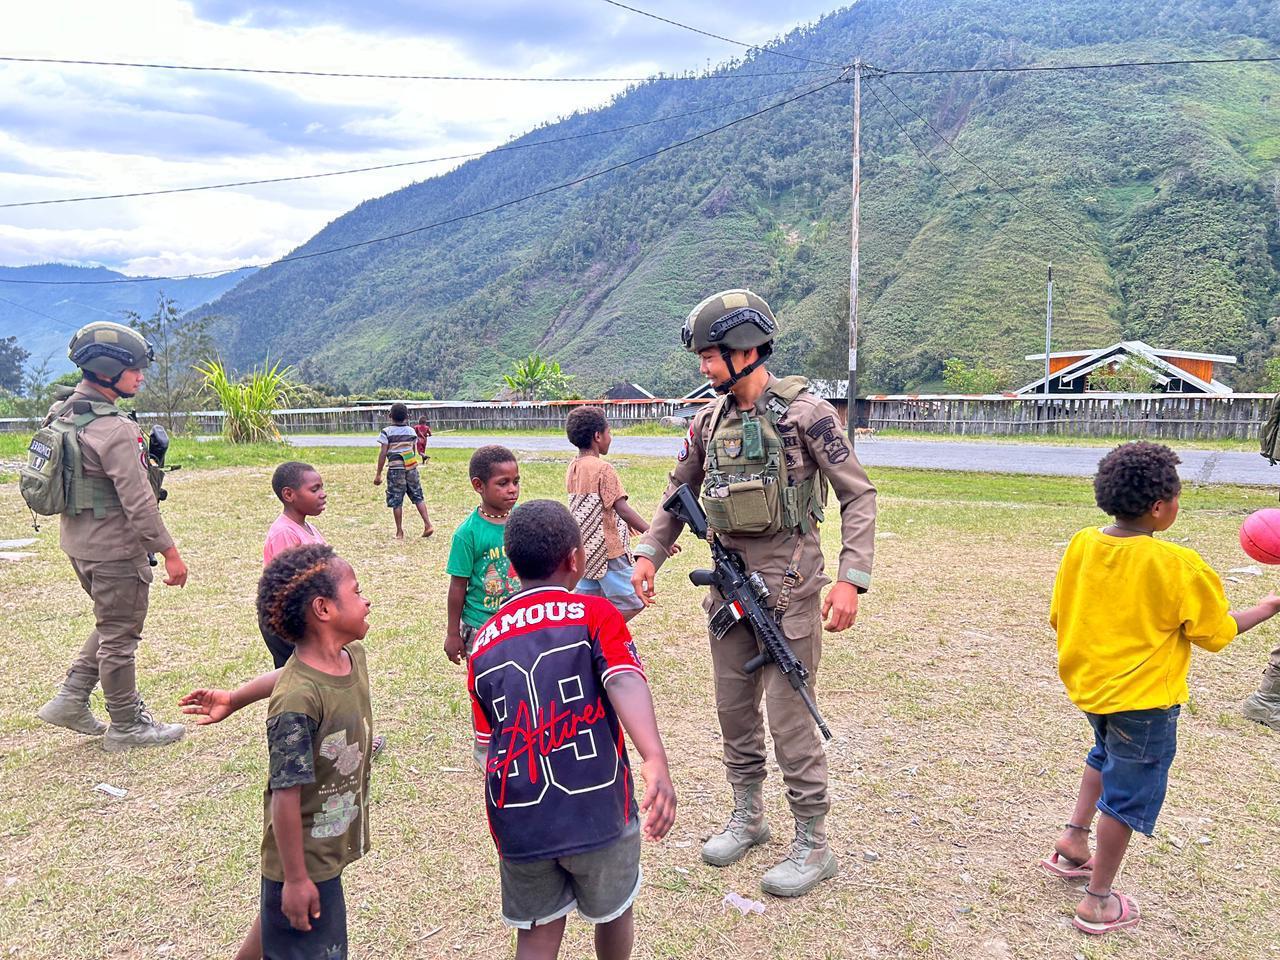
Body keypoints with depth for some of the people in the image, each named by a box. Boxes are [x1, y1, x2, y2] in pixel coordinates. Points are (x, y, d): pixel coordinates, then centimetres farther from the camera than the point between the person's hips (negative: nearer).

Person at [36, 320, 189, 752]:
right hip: (115, 549, -9)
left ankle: (70, 700, 25)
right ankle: (125, 726, 19)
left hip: (78, 543, 9)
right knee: (119, 636, 5)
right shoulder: (114, 429, -23)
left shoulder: (64, 414, 7)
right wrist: (169, 552, -16)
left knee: (112, 625, 25)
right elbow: (138, 501, -23)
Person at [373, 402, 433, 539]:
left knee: (396, 501, 4)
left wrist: (378, 474, -2)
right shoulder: (411, 431, 7)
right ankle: (428, 524, 2)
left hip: (395, 469, -4)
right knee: (418, 497, 12)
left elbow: (383, 453, -7)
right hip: (411, 468, 4)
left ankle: (400, 532, 8)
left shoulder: (387, 432, -5)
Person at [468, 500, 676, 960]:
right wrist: (656, 761, -38)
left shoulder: (483, 643, 5)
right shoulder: (595, 615, -8)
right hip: (598, 811, -3)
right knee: (613, 912, 24)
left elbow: (490, 742, 9)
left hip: (519, 823, 3)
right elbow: (625, 684, -25)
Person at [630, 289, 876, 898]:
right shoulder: (708, 422, 6)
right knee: (733, 709, 16)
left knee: (789, 716, 0)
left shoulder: (804, 412, -11)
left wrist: (851, 579, -18)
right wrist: (649, 553, 3)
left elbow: (859, 496, -9)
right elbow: (679, 497, 17)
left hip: (787, 585, -6)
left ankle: (813, 844, 16)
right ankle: (747, 816, 35)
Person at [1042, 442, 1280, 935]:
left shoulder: (1081, 544, -7)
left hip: (1088, 684, 6)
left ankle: (1073, 838, 31)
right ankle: (1098, 902, 20)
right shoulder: (1177, 565, -21)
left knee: (1107, 754, 34)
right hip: (1143, 698, -6)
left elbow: (1059, 616, 3)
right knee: (1128, 795, 9)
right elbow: (1216, 633, -8)